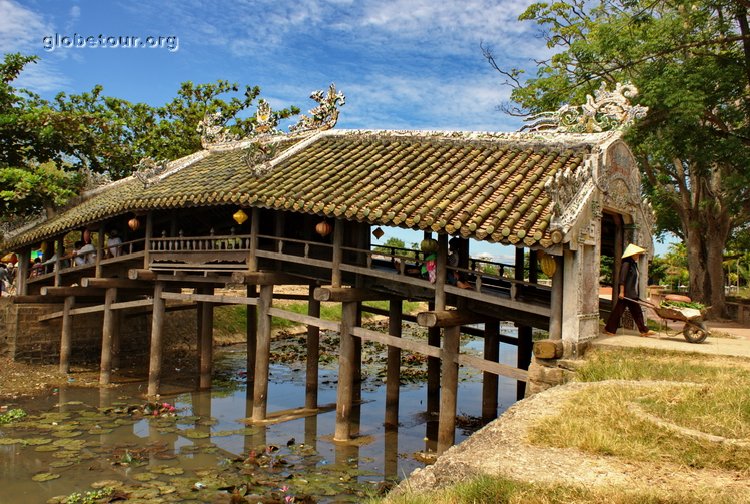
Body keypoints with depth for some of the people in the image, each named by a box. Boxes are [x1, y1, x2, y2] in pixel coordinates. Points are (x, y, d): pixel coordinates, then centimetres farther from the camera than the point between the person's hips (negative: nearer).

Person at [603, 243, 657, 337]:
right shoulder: (626, 263, -13)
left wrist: (637, 293, 20)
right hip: (625, 293, -9)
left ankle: (644, 330, 13)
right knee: (618, 311, -2)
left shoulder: (634, 264, 14)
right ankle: (609, 329, 6)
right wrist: (621, 292, -22)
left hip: (632, 294, 9)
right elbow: (622, 279, -18)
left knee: (637, 311, 10)